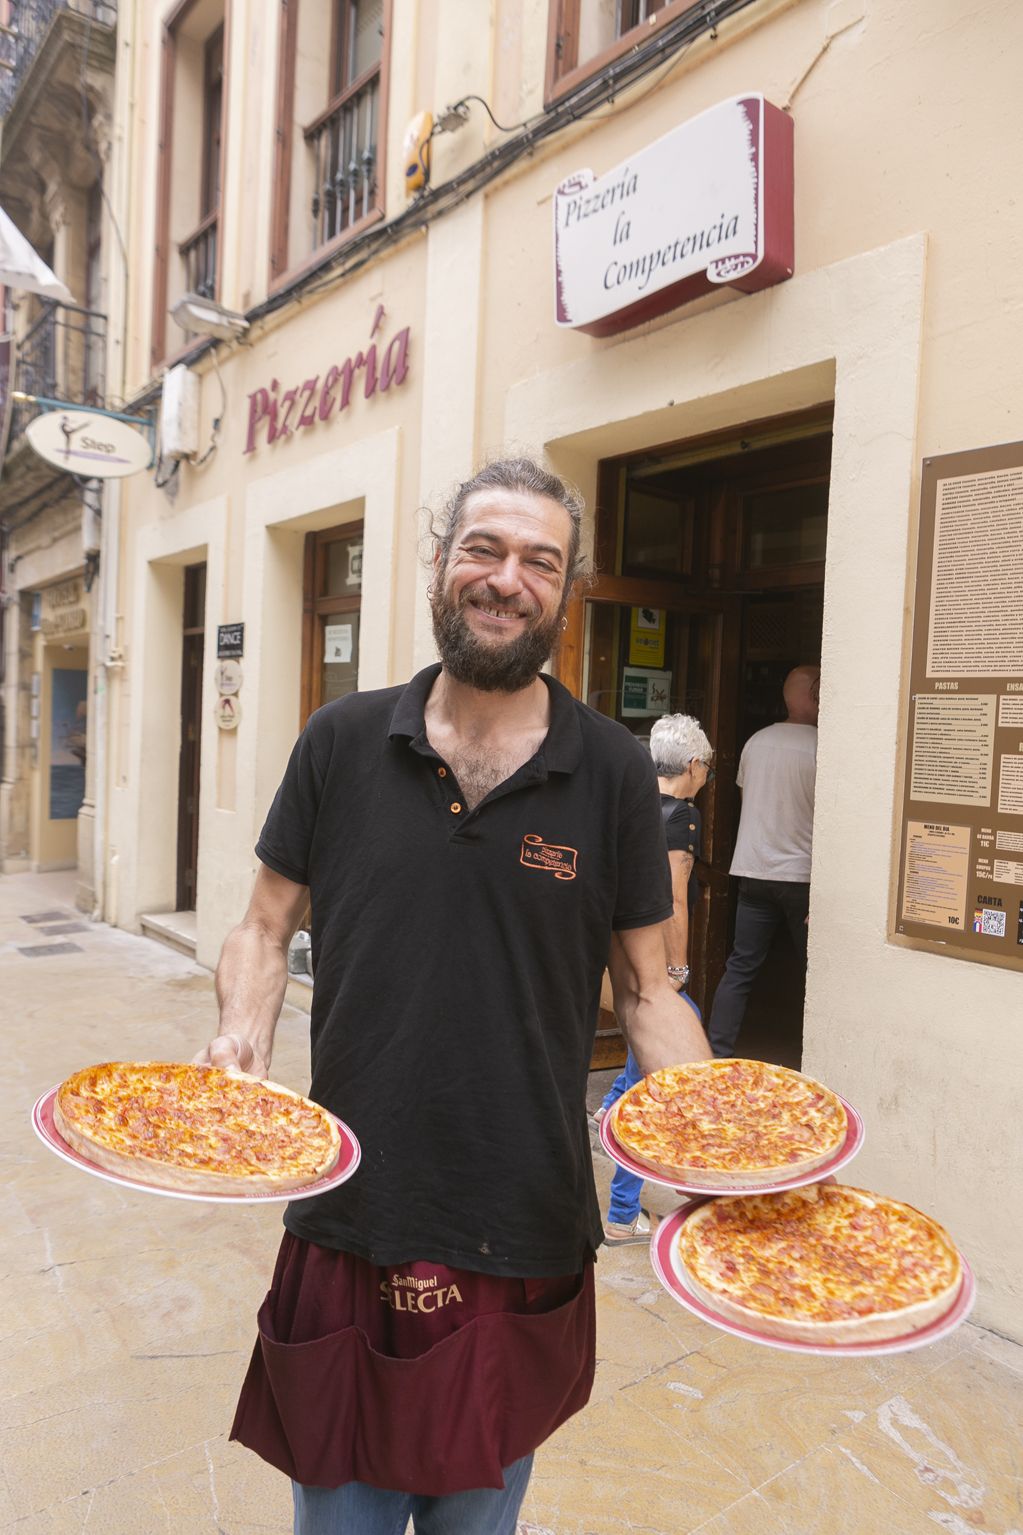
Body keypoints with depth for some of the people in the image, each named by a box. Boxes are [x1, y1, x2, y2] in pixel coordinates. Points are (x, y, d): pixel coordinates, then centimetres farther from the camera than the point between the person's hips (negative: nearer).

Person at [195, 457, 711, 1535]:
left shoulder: (614, 773, -6)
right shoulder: (342, 743, -3)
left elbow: (645, 990, 0)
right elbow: (265, 929, 5)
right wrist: (241, 1037, -14)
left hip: (524, 1241, 0)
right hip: (348, 1220, 1)